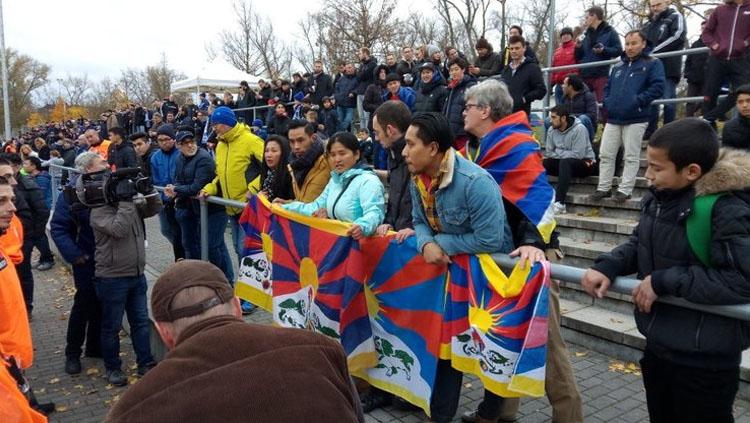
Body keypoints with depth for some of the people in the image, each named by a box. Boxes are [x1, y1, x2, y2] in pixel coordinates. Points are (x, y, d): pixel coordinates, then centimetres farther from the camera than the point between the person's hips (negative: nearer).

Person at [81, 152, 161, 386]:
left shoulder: (126, 198, 6)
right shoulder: (98, 209, -14)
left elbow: (153, 209, 7)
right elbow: (118, 229, -28)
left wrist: (148, 192, -10)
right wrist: (126, 202, -24)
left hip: (137, 273, 6)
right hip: (112, 277, -6)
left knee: (141, 321, 13)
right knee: (111, 326, 9)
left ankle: (146, 363, 23)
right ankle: (113, 367, 25)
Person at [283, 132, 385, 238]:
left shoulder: (368, 181, -10)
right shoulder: (335, 179, 17)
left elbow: (373, 212, -25)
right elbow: (318, 206, 23)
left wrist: (362, 227, -45)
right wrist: (285, 207, 19)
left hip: (359, 241, -6)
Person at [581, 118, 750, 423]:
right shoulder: (659, 197, 0)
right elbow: (640, 244, 12)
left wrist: (664, 281, -25)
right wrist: (606, 267, -7)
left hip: (704, 360, -7)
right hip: (659, 345, 8)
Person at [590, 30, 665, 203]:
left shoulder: (652, 64, 2)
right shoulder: (618, 66, 21)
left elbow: (657, 87, -9)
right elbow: (608, 87, 27)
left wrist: (638, 101, -17)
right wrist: (607, 102, 8)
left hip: (636, 119, -6)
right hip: (613, 118, 6)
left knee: (631, 156, -1)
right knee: (605, 154, 4)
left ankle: (625, 190, 4)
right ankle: (604, 188, 13)